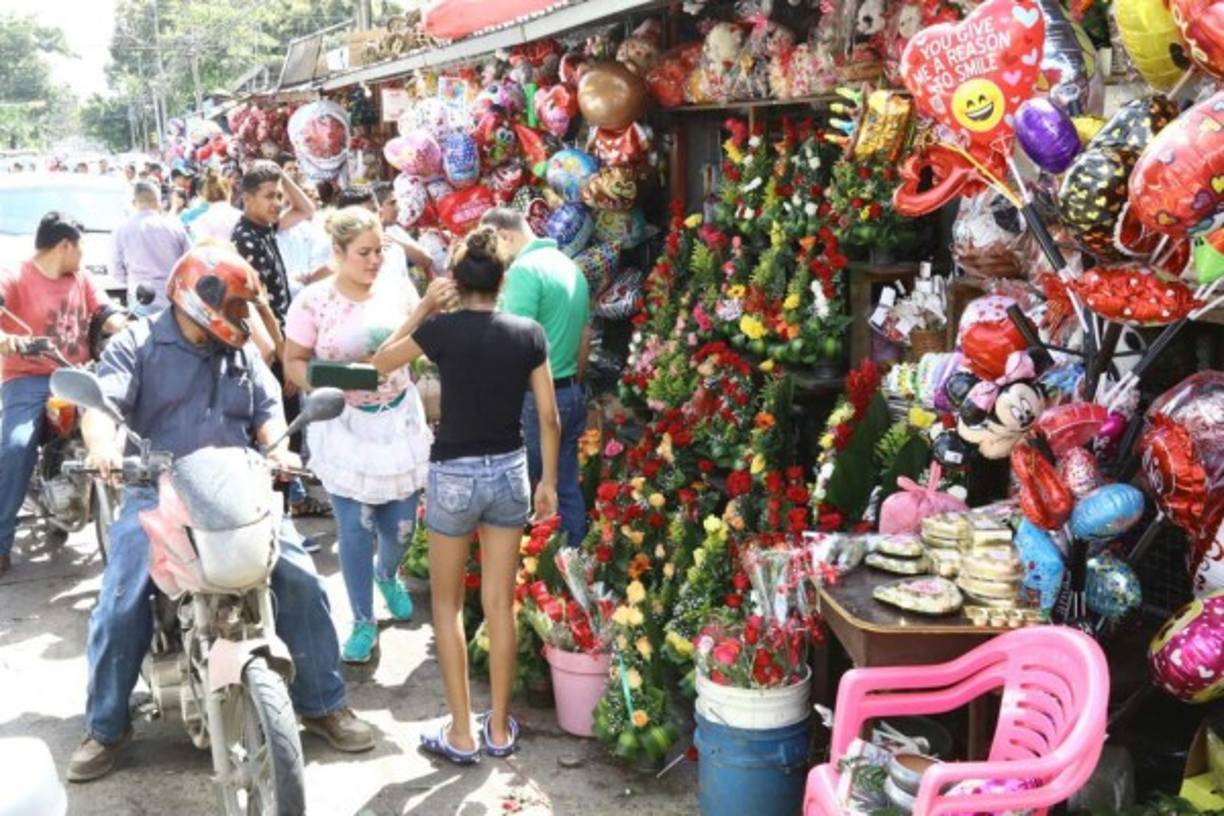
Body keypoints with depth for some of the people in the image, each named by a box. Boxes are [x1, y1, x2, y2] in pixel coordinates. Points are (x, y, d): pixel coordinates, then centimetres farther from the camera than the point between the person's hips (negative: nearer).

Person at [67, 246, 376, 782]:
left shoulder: (241, 352, 15)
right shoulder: (137, 344, 0)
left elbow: (268, 407, 12)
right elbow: (101, 402, -14)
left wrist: (277, 448, -10)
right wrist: (103, 448, -36)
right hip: (157, 494, -3)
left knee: (301, 581, -9)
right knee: (120, 606, -13)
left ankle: (322, 705, 4)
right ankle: (106, 728, 8)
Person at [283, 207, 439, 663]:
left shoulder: (398, 291, -2)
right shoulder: (314, 301, -10)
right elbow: (293, 363, -4)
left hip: (399, 421, 3)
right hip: (344, 426, -2)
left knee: (401, 524, 9)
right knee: (355, 527, 2)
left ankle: (387, 576, 45)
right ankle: (363, 622, 19)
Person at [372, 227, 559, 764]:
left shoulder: (441, 329, -12)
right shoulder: (528, 333, -4)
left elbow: (381, 362, 6)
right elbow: (549, 417, 0)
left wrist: (424, 307, 6)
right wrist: (549, 480, 11)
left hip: (454, 474, -3)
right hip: (509, 471, 3)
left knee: (447, 603, 13)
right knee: (500, 604, 12)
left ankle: (461, 733, 15)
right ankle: (499, 728, 22)